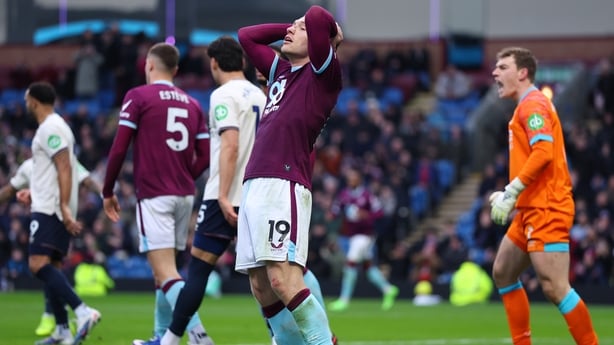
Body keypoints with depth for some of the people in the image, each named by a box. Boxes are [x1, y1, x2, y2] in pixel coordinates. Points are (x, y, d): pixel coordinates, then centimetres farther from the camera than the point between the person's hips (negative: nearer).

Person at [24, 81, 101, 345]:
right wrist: (33, 190, 41)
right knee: (51, 267, 11)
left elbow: (64, 168, -20)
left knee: (39, 264, -20)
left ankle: (82, 311, -31)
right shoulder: (54, 126, 19)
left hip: (49, 210, -11)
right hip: (50, 207, 11)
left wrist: (64, 206, -27)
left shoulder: (50, 129, -12)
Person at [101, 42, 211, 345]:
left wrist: (108, 192, 5)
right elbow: (204, 157, 11)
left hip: (153, 197, -6)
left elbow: (119, 149, -6)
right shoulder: (191, 104, 14)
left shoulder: (138, 97, -2)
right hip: (185, 196, 6)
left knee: (165, 273, -13)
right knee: (165, 270, 18)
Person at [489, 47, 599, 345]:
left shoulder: (533, 105, -10)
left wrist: (512, 192, -23)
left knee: (554, 287, -16)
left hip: (547, 209, -11)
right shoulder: (526, 107, 20)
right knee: (503, 273, 15)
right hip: (532, 209, 11)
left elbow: (543, 153, -23)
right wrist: (510, 196, 18)